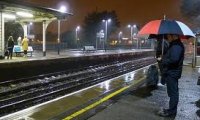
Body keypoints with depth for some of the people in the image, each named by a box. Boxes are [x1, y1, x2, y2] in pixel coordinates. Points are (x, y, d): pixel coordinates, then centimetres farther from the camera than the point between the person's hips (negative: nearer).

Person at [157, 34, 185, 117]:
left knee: (172, 92, -2)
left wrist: (163, 60, -16)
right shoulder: (174, 45, 15)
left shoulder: (176, 46, -20)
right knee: (173, 92, 18)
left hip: (172, 73, -11)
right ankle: (172, 109, 31)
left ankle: (171, 111, 8)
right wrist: (163, 58, 5)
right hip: (173, 72, 11)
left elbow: (173, 59, -29)